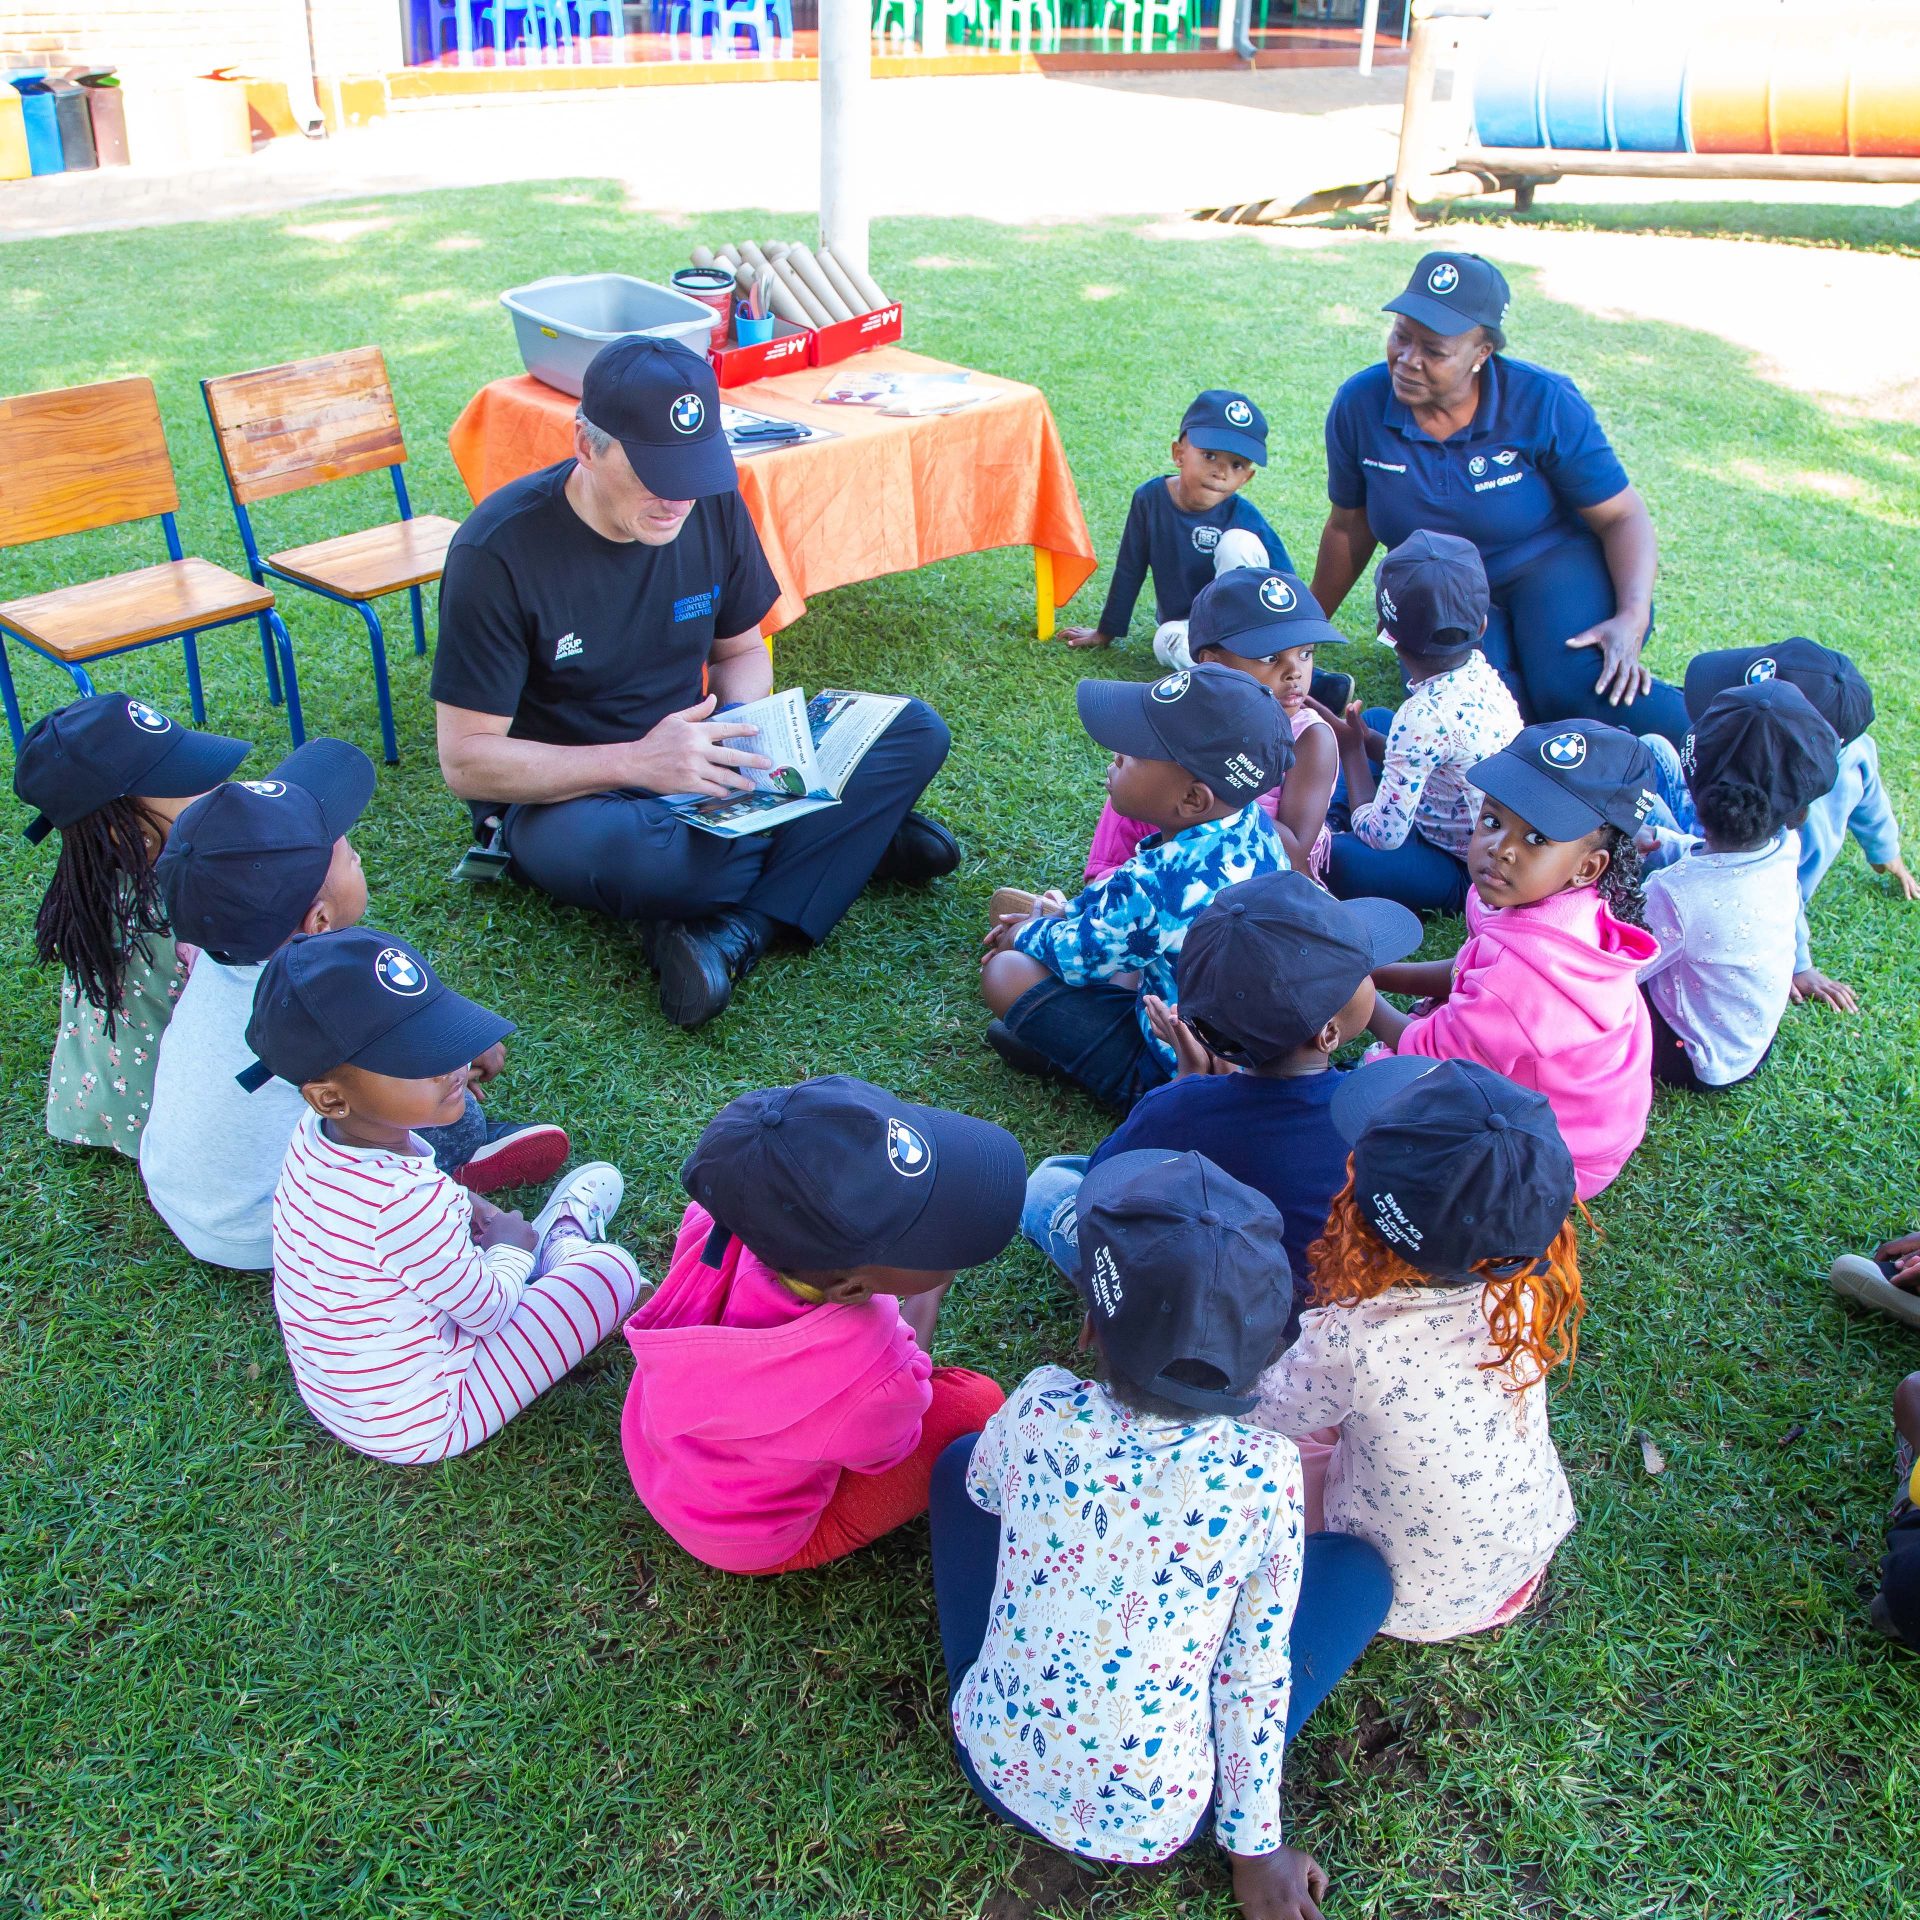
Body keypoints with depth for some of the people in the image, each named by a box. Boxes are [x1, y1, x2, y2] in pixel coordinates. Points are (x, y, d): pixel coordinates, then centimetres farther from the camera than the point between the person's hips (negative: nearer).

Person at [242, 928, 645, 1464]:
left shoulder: (315, 1137, -12)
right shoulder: (407, 1202, -37)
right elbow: (486, 1310, -18)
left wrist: (463, 1212, 5)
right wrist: (510, 1249, 1)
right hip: (421, 1428, -8)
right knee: (611, 1272, -7)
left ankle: (552, 1242, 35)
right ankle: (561, 1245, 24)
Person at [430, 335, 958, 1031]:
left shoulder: (713, 504, -5)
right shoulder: (500, 550, -20)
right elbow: (467, 761, -20)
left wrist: (743, 730, -14)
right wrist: (635, 762, -32)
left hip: (693, 760, 5)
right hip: (564, 793, -5)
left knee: (916, 732, -13)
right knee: (599, 846, -43)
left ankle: (734, 930, -25)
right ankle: (851, 842, -15)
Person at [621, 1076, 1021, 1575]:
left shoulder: (716, 1221, -32)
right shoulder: (876, 1383, -44)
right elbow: (887, 1449, -13)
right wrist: (929, 1299, -3)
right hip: (749, 1543, -5)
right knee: (975, 1403, -7)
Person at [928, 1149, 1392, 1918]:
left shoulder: (1040, 1410, -18)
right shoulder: (1263, 1473, -22)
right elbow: (1256, 1673, -12)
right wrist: (1254, 1848, 3)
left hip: (995, 1767, 2)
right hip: (1152, 1825, -2)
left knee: (962, 1459, 18)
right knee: (1358, 1567, 10)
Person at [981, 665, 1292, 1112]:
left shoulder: (1161, 883, -34)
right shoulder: (1250, 825, -8)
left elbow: (1077, 955, -14)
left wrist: (1026, 936, 7)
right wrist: (1069, 913, 13)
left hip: (1180, 1072, -9)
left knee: (1007, 973, -13)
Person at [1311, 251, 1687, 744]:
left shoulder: (1543, 403, -15)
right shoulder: (1359, 406, -9)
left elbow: (1622, 516, -11)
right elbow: (1349, 527, 5)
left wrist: (1631, 620, -28)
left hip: (1553, 562, -2)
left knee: (1576, 688, -33)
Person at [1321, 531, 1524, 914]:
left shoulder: (1425, 716, -32)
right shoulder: (1480, 673, -7)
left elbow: (1382, 835, -25)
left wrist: (1353, 749, -11)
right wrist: (1366, 739, -2)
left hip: (1468, 873, -9)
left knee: (1328, 854, -31)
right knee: (1375, 719, 18)